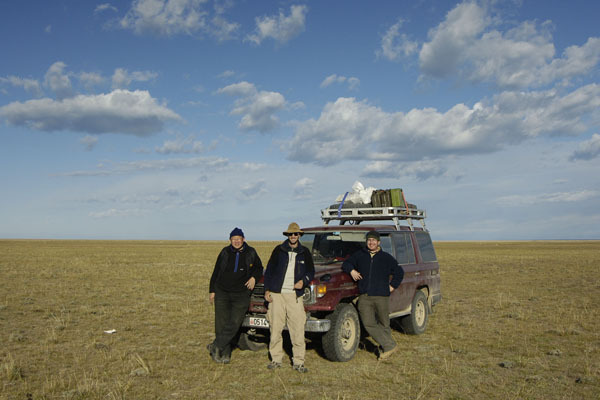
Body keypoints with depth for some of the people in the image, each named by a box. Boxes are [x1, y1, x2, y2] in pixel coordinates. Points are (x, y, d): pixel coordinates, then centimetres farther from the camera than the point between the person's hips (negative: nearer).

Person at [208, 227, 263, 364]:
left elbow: (259, 268, 17)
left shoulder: (250, 253, 3)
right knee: (221, 324, 1)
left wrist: (254, 277, -3)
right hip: (222, 293, 1)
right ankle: (225, 353, 11)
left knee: (234, 323, -10)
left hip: (241, 295, -1)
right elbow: (216, 272, 9)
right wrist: (212, 290, 7)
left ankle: (216, 346, 2)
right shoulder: (225, 252, 4)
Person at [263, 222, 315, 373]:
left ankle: (298, 361, 5)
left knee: (298, 329, -4)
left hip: (295, 295, 0)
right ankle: (276, 359, 16)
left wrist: (303, 281, -6)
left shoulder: (304, 252, 9)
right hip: (276, 294, 0)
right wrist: (267, 290, 4)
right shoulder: (279, 250, 7)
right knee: (275, 328, 3)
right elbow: (269, 270, 10)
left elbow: (311, 271, 14)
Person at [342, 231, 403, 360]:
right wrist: (351, 270, -1)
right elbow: (346, 263, 20)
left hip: (381, 296, -1)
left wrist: (392, 286, 8)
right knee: (368, 324, -7)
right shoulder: (359, 255, 13)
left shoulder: (386, 257, 9)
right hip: (364, 297, 2)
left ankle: (386, 347, 22)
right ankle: (390, 346, 0)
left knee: (383, 324, 6)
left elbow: (399, 272, 17)